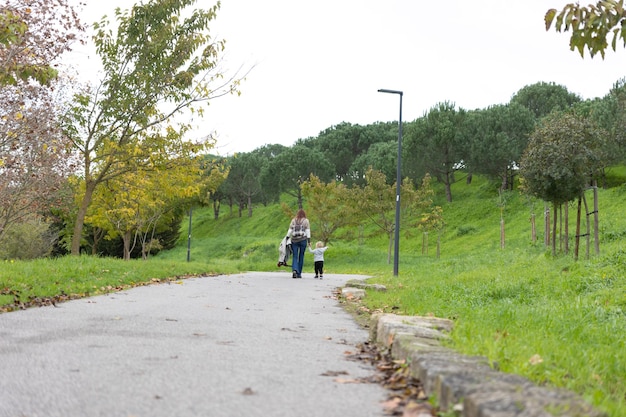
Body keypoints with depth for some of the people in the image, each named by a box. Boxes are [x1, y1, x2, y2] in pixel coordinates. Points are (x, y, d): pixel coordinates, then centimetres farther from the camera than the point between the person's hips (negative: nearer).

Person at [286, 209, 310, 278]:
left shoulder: (293, 220, 10)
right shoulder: (306, 221, 6)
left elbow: (290, 230, 6)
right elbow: (307, 231, -2)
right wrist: (309, 240, -4)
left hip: (294, 240, 1)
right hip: (303, 240, -1)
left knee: (295, 256, 0)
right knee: (301, 256, 6)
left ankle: (294, 270, -23)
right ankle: (299, 273, 8)